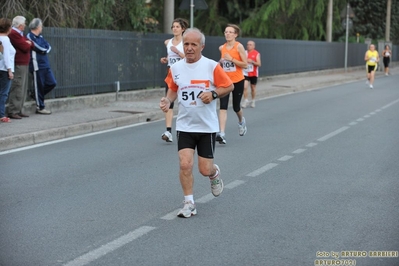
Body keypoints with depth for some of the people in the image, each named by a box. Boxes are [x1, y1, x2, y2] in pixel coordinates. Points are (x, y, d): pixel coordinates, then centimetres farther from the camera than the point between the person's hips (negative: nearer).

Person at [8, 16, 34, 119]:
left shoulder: (20, 33, 19)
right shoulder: (13, 34, -14)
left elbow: (31, 45, 17)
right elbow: (25, 47, -19)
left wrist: (28, 43, -4)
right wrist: (28, 44, 2)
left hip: (24, 64, 10)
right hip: (18, 65, -10)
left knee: (23, 89, 12)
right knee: (17, 89, -10)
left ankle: (18, 110, 17)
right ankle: (13, 112, -8)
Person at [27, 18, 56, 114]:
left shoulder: (40, 37, 17)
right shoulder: (30, 36, -9)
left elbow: (48, 47, 9)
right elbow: (41, 48, -16)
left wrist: (44, 50, -10)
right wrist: (44, 49, 3)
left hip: (45, 65, 8)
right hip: (37, 66, -8)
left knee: (52, 83, 7)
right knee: (39, 86, -1)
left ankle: (38, 95, 26)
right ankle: (40, 108, 7)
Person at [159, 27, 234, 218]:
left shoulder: (211, 66, -8)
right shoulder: (176, 68, 1)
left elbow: (229, 86, -1)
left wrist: (213, 94, -18)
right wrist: (168, 100, -5)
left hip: (207, 126, -2)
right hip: (184, 125, 2)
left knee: (205, 170, 2)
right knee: (185, 163, -12)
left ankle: (214, 173, 40)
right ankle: (189, 204, 5)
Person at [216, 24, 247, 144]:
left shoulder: (239, 47, -9)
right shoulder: (222, 48, 4)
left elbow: (245, 64, -12)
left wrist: (231, 59, -21)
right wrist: (221, 61, 2)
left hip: (238, 81, -3)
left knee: (236, 107, 12)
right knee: (223, 106, -13)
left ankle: (241, 121, 47)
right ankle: (222, 134, -19)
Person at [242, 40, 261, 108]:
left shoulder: (256, 54, -5)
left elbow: (259, 64, -10)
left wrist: (252, 61, -24)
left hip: (253, 74, -1)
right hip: (245, 73, 1)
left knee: (253, 88, 10)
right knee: (245, 87, -14)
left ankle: (253, 101, 25)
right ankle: (246, 101, -4)